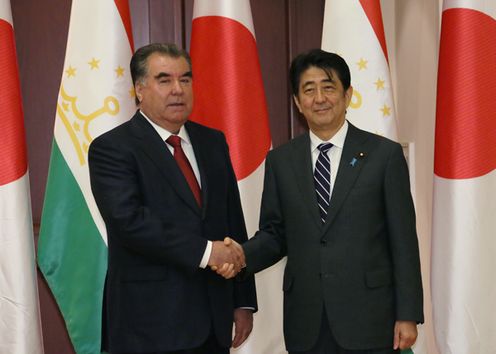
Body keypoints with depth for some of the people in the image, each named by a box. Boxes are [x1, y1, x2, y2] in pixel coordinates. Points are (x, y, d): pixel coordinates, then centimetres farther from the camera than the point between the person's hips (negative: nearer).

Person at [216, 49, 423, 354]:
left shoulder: (385, 154, -2)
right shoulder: (280, 161, 7)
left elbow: (403, 241, -3)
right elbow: (274, 234, 9)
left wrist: (408, 315, -5)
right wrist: (242, 256, -11)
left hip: (369, 320, -2)